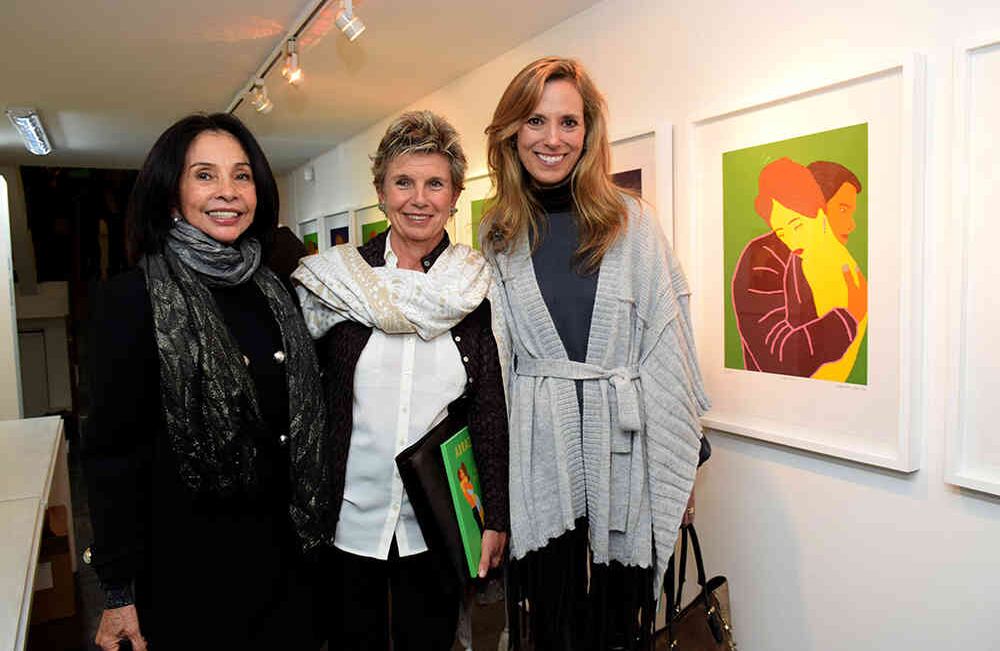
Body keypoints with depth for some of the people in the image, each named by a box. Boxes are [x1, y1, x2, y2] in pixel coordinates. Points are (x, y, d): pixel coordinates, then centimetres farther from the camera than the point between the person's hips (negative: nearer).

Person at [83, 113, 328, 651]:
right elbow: (111, 452, -11)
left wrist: (309, 524, 10)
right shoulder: (133, 297, -12)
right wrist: (119, 592, -9)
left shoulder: (275, 291, 4)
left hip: (282, 551, 5)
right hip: (185, 566, -5)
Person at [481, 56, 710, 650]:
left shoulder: (631, 222, -1)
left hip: (623, 451, -1)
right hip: (538, 454, 1)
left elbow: (668, 347, -1)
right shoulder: (498, 234, 5)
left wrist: (682, 466, -1)